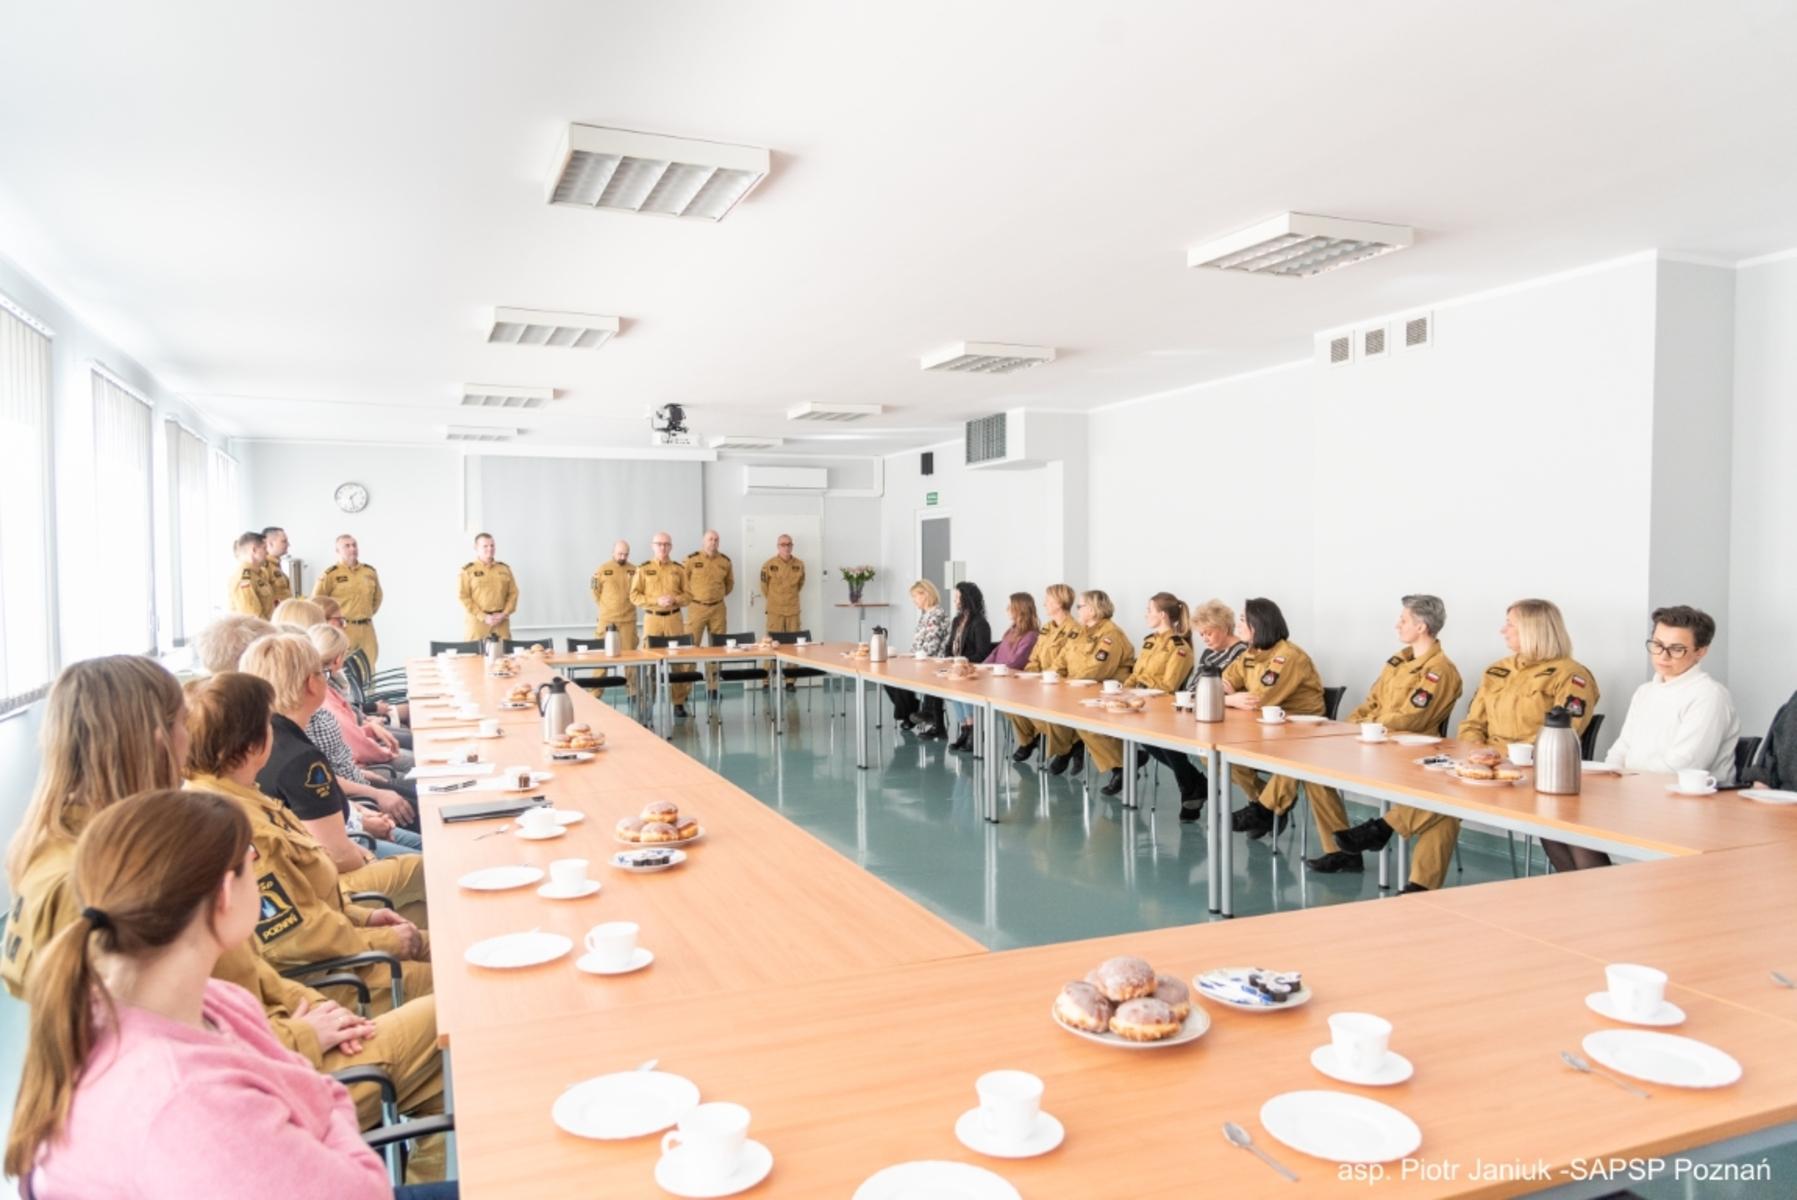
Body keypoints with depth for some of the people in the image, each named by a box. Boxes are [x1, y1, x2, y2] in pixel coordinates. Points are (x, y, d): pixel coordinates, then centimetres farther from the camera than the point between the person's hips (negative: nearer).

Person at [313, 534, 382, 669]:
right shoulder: (330, 574, -7)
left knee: (368, 669, 8)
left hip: (366, 628, 5)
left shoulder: (370, 572, 9)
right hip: (343, 628, -5)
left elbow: (377, 596, 25)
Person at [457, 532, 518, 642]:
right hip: (477, 622, -3)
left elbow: (513, 593, 10)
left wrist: (504, 614, -4)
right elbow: (463, 597, -5)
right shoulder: (467, 570, 1)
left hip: (501, 622, 3)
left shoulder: (504, 569, 12)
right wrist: (483, 617, -12)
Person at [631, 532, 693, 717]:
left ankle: (679, 702, 6)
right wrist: (656, 601, -15)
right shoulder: (643, 569, 2)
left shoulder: (679, 569, 7)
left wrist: (675, 600, -14)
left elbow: (688, 594, 6)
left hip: (674, 618, 1)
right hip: (652, 618, -1)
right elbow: (634, 596, -2)